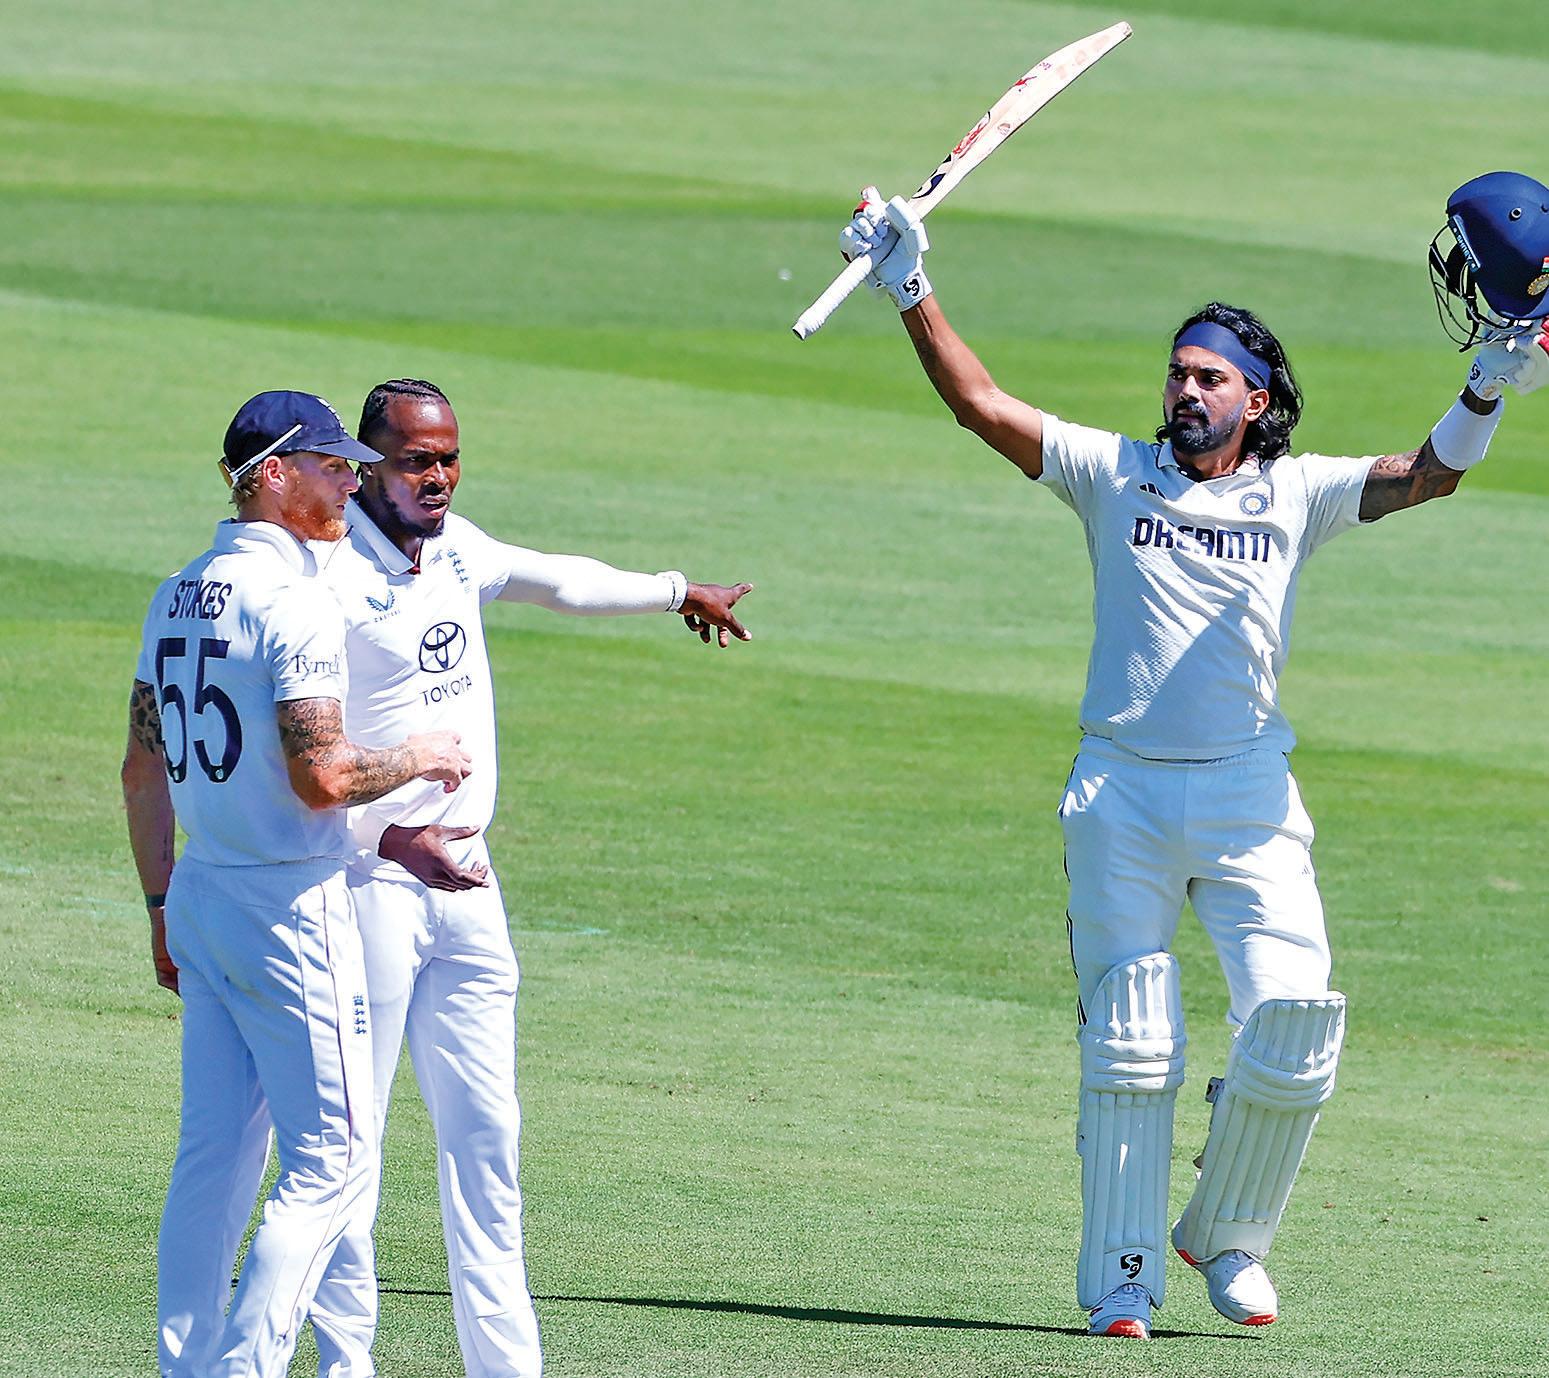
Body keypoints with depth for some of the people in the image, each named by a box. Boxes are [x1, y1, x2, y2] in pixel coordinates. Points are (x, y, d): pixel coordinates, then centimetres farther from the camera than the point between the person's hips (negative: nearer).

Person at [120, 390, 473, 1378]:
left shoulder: (177, 599, 11)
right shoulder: (295, 604, -16)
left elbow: (143, 769, 16)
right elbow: (322, 777, -22)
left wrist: (163, 905, 22)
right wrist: (418, 757, -5)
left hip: (200, 899, 9)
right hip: (291, 907, -9)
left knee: (215, 1153, 12)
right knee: (332, 1157, -4)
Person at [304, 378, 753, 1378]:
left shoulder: (456, 547, 11)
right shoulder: (331, 575, -14)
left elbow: (558, 580, 33)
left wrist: (675, 592, 47)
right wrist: (392, 839, -25)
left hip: (466, 881, 8)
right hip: (370, 882, -8)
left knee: (485, 1134, 8)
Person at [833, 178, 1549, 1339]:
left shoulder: (1296, 494, 8)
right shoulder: (1116, 475, 8)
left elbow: (1427, 475, -4)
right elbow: (982, 405, 1)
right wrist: (913, 293, -10)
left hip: (1249, 795, 0)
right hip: (1122, 795, 0)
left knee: (1293, 1030, -11)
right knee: (1127, 1052, 0)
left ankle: (1228, 1240, 10)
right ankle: (1122, 1277, 7)